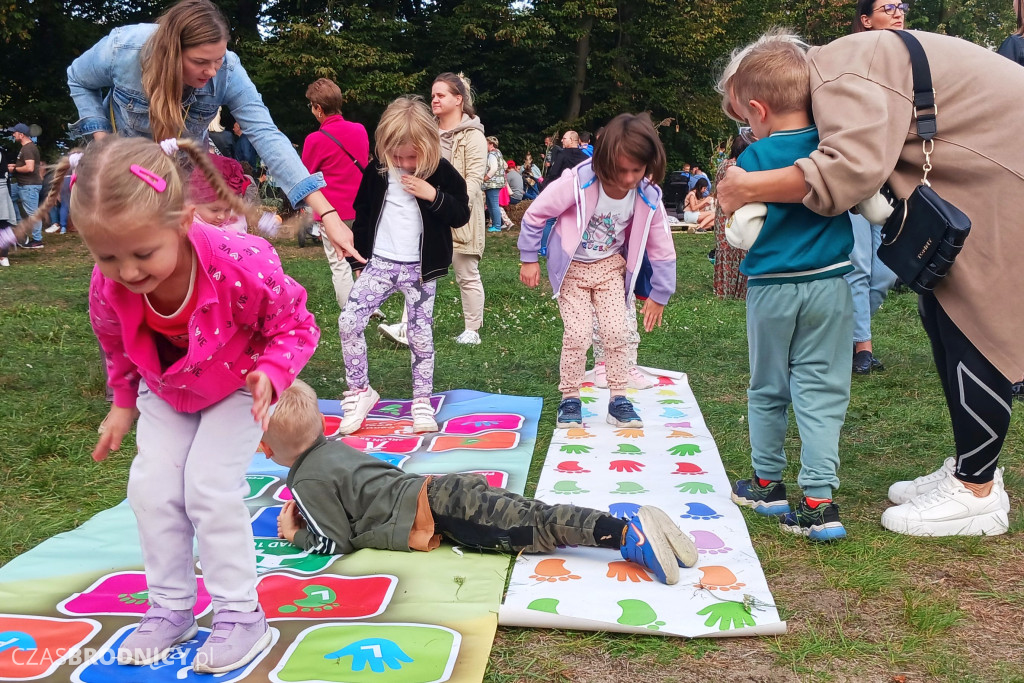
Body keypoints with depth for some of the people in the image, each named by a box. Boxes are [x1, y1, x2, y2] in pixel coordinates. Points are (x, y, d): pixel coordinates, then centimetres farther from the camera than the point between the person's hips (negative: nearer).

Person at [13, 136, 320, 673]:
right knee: (151, 486, -2)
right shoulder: (108, 288, -26)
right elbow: (118, 350, -1)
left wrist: (272, 373, -40)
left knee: (210, 486, -13)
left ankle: (240, 613, 3)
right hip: (166, 389, 4)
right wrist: (124, 405, 9)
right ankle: (170, 609, 16)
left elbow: (295, 326, -23)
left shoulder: (241, 264, -40)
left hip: (239, 385, -4)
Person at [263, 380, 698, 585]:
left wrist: (296, 536, 11)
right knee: (536, 518, -1)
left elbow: (335, 541, -5)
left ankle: (629, 535, -28)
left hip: (433, 512, -8)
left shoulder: (307, 482, -3)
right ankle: (635, 524, -12)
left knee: (532, 530, -16)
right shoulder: (334, 448, 23)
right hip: (443, 491, 8)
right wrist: (307, 511, 32)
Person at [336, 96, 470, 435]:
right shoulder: (377, 171, 0)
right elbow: (363, 214, 11)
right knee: (348, 321, -9)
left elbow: (461, 215, -5)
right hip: (380, 263, 2)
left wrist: (433, 195, -20)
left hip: (420, 268, -2)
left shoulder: (441, 172, -6)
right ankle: (359, 392, 6)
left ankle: (422, 402, 19)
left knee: (421, 335, 4)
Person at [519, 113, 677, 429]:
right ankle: (570, 400, 7)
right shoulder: (578, 183, -30)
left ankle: (618, 400, 12)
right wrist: (529, 259, -10)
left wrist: (659, 295, -2)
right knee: (578, 334, -10)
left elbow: (662, 250, -7)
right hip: (572, 268, -2)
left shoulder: (648, 198, -20)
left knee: (616, 332, -4)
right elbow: (535, 214, -16)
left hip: (610, 267, 3)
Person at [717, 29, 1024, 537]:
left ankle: (977, 495, 2)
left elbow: (853, 167, -35)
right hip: (979, 175, 11)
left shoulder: (841, 75, -19)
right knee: (940, 315, 13)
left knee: (973, 324, -8)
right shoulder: (834, 77, 12)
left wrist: (749, 187, -27)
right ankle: (971, 468, 24)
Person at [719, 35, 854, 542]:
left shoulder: (754, 158, -8)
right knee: (821, 390, 3)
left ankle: (767, 484, 26)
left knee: (767, 390, 15)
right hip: (829, 285, 2)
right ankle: (819, 500, -1)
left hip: (772, 289, -1)